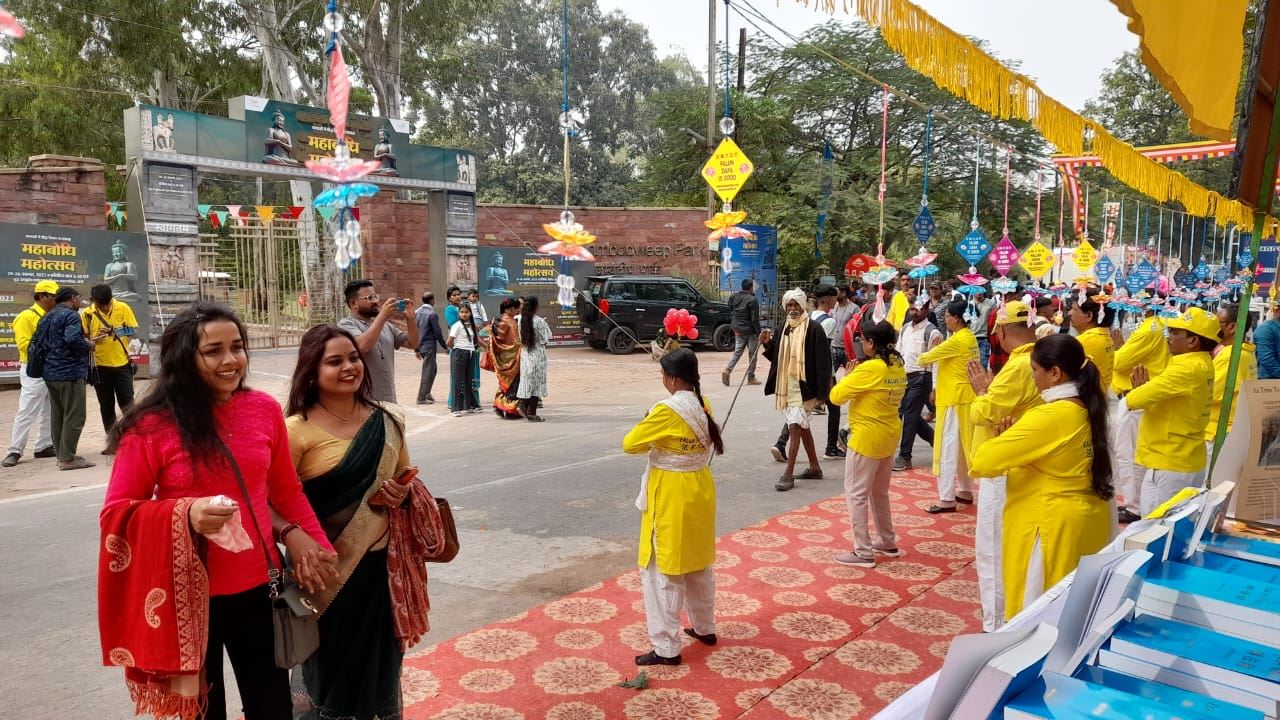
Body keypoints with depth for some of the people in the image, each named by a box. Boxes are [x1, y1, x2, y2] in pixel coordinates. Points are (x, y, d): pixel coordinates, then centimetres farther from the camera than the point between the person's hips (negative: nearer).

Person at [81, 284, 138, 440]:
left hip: (122, 364, -1)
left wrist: (117, 331, -18)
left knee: (127, 403, -1)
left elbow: (133, 330, -1)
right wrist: (95, 339, -21)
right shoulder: (87, 314, -4)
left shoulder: (123, 308, -4)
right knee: (106, 406, 9)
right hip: (100, 366, 1)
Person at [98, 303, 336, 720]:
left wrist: (315, 548, 4)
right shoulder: (151, 425, -13)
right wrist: (185, 515, -26)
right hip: (188, 596, -3)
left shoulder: (265, 409, -3)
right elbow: (116, 514, -10)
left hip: (258, 587, 3)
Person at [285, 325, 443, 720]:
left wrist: (404, 494, -6)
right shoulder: (297, 430, -12)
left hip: (382, 563, 4)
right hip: (330, 570, -4)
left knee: (382, 662, 19)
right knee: (334, 669, 13)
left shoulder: (387, 420, 2)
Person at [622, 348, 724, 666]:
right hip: (700, 490, 8)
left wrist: (651, 432, 3)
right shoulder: (703, 406, 1)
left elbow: (630, 444, -16)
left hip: (671, 496, -8)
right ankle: (704, 628, 38)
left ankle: (666, 648, 6)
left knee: (662, 571, 1)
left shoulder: (667, 411, -22)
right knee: (699, 563, 22)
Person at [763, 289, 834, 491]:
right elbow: (778, 357, 18)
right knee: (802, 426, 17)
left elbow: (823, 361, -15)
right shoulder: (786, 328, 11)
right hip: (786, 385, 8)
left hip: (804, 385, -8)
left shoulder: (814, 328, -12)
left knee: (795, 427, -12)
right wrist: (769, 344, -1)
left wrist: (821, 390, -18)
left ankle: (788, 474, -10)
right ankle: (815, 467, 29)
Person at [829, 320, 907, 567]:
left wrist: (848, 378, 2)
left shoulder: (869, 368, -20)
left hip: (867, 437, -8)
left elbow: (836, 396, -15)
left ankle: (863, 552, 3)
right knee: (879, 492, 22)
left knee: (856, 493, 1)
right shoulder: (898, 366, 4)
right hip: (890, 434, 9)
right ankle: (888, 543, 31)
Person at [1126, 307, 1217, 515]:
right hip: (1188, 463, 10)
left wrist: (1136, 391, 1)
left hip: (1168, 466, -10)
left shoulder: (1187, 369, -21)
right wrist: (1146, 387, -8)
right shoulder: (1201, 365, 11)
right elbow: (1162, 396, 10)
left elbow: (1135, 399, -21)